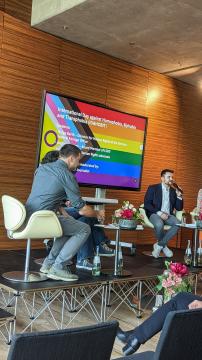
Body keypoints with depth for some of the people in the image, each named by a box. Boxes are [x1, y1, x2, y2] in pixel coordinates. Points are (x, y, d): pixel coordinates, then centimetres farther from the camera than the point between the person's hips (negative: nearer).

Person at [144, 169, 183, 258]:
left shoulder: (173, 191, 15)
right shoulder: (153, 188, 2)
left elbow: (179, 208, 12)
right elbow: (147, 204, -7)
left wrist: (179, 196, -5)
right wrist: (159, 213, -18)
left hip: (168, 215, 4)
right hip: (155, 214, -4)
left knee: (178, 223, -28)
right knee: (159, 224, -38)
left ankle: (159, 245, -16)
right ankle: (164, 245, -7)